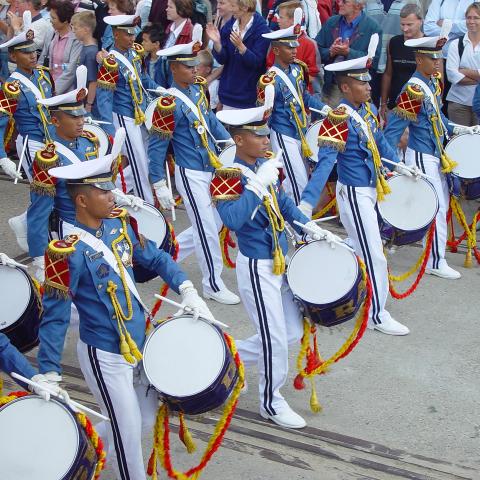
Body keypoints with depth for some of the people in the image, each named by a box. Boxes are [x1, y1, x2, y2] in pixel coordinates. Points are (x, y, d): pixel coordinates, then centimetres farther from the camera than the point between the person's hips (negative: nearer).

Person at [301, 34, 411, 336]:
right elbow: (325, 163, -32)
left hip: (371, 189, 9)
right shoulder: (339, 120, -24)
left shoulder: (368, 110, 2)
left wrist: (399, 165, 26)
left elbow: (380, 141, 19)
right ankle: (378, 316, 12)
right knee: (374, 255, -1)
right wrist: (308, 202, -38)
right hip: (355, 195, -9)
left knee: (359, 245, 23)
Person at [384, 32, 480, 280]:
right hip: (422, 158, -9)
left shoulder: (433, 82, 5)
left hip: (435, 156, 9)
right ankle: (436, 263, 13)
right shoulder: (413, 91, -23)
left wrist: (458, 129, 9)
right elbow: (392, 130, -22)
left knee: (442, 203, 19)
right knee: (437, 209, 0)